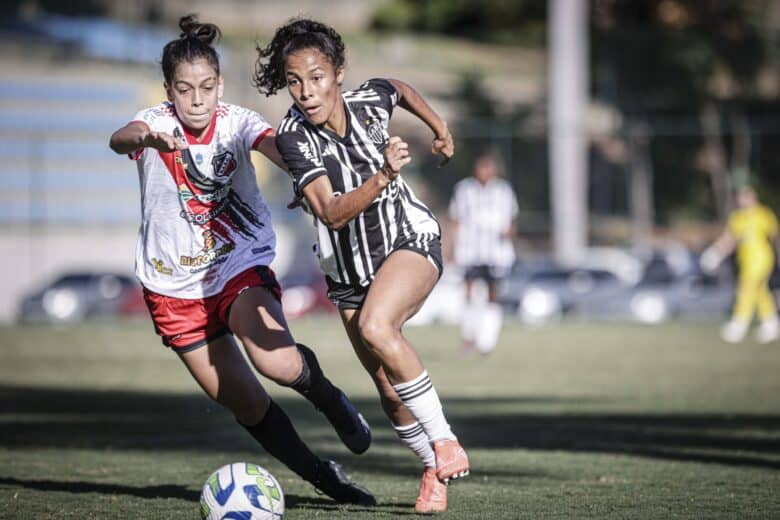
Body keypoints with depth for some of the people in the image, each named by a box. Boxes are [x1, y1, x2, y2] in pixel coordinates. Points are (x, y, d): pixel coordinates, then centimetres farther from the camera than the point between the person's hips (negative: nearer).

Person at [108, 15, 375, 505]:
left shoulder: (237, 122, -14)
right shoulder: (157, 121, -15)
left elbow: (279, 148, -35)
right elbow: (121, 138, -38)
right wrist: (147, 139, -63)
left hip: (241, 265, -1)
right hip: (175, 284, 1)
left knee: (276, 361, -28)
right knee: (245, 404, 3)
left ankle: (329, 398, 6)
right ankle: (321, 474, 23)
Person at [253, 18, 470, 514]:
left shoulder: (370, 99, -15)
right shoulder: (294, 136, -21)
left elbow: (401, 88, 12)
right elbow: (332, 214, -32)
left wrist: (439, 128, 19)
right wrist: (383, 175, -44)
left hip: (410, 239, -2)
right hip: (349, 267, 2)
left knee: (376, 327, -32)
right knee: (390, 391, 4)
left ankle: (444, 440, -22)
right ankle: (434, 471, 29)